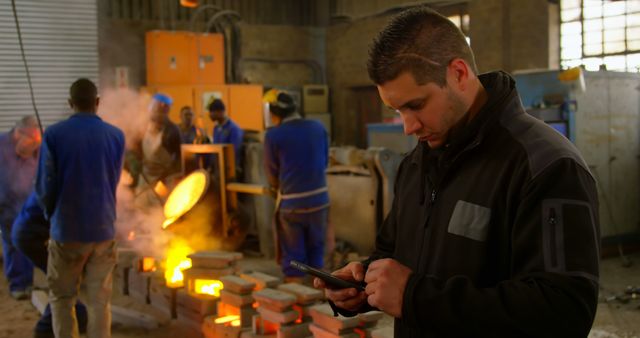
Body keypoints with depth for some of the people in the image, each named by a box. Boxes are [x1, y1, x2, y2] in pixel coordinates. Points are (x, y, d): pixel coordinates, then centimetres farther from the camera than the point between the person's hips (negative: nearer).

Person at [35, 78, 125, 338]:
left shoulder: (54, 134, -8)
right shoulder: (116, 136, -2)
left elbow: (45, 185, -5)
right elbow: (114, 182, 5)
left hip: (66, 229, -2)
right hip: (103, 228, 2)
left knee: (61, 298, 13)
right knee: (99, 300, 10)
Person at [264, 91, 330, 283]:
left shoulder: (273, 135, -9)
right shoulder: (318, 128, 2)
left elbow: (272, 173, -1)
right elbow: (325, 161, 10)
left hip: (291, 203, -4)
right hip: (319, 198, 4)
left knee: (292, 255, 8)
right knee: (316, 251, 18)